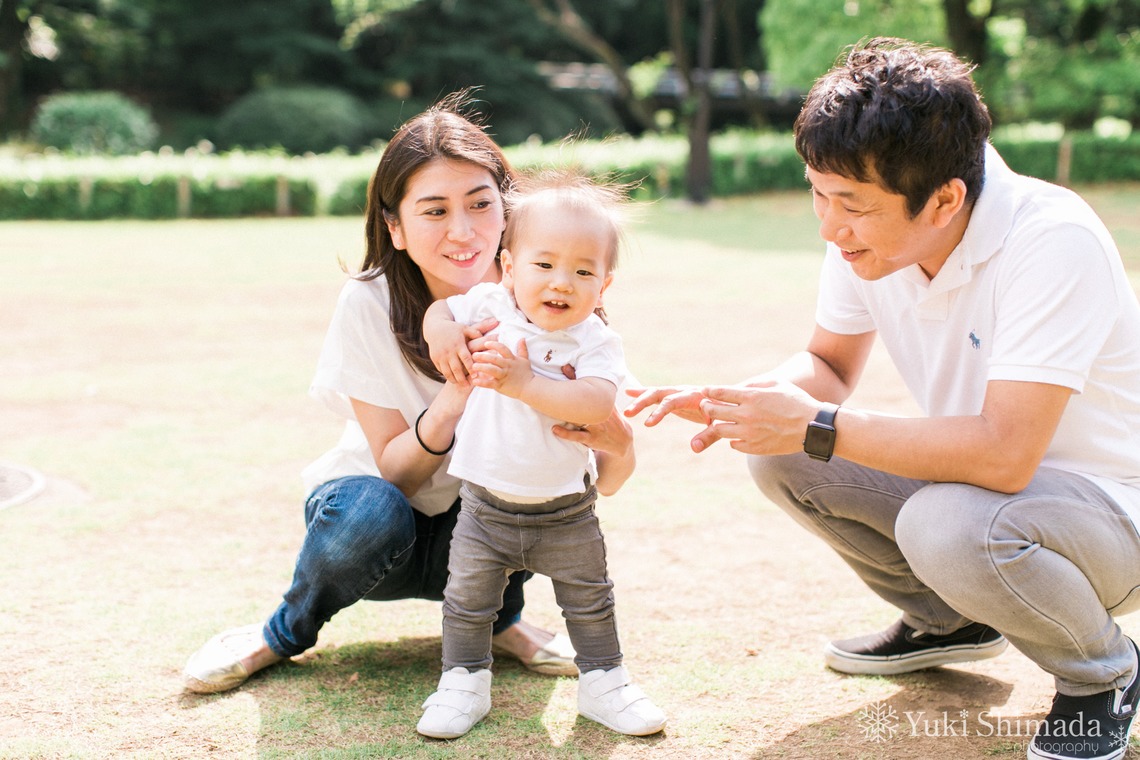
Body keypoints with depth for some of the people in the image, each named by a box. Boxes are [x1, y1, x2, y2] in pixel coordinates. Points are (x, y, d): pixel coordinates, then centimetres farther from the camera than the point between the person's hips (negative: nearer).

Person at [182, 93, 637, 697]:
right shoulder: (369, 306, -21)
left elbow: (605, 481, -17)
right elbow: (394, 472, -20)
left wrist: (616, 447, -42)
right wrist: (452, 399, -40)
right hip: (386, 535, -1)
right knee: (372, 512, -35)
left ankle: (498, 615, 2)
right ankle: (285, 633, -2)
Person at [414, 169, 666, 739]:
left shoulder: (595, 343, -16)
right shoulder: (493, 306, -9)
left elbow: (596, 404, -32)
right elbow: (440, 310, 5)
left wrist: (526, 383, -39)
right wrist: (441, 330, -19)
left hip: (565, 510, -1)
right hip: (486, 503, 1)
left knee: (589, 600, 14)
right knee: (468, 597, 10)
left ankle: (602, 682, 31)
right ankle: (464, 682, 26)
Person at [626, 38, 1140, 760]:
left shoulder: (1054, 241, -31)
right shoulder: (865, 231, -10)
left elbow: (1003, 453, -37)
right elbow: (829, 364, 4)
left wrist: (818, 427, -33)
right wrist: (735, 401, -18)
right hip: (976, 472, 7)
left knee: (947, 527, -36)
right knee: (779, 455, -7)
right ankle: (949, 620, 15)